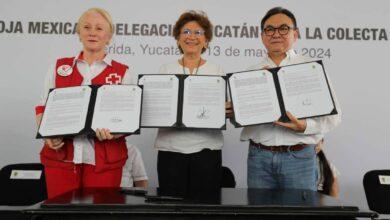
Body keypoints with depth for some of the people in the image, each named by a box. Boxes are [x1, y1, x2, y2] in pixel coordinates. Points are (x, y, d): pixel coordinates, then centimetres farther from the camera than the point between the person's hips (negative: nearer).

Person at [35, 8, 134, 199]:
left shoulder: (121, 72, 5)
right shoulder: (59, 67, 12)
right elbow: (42, 108, 12)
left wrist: (114, 132, -19)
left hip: (104, 161, -1)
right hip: (59, 157, 2)